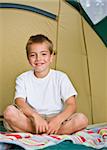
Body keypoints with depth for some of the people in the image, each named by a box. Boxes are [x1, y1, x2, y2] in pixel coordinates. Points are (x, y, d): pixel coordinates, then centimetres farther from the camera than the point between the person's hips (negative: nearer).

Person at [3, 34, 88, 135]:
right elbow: (19, 102, -13)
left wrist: (58, 119, -27)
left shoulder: (60, 77, 2)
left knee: (82, 119, -27)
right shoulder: (23, 79, 4)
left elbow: (71, 105, -7)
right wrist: (35, 116, -33)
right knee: (9, 112, -28)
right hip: (31, 120, 0)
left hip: (56, 120, 1)